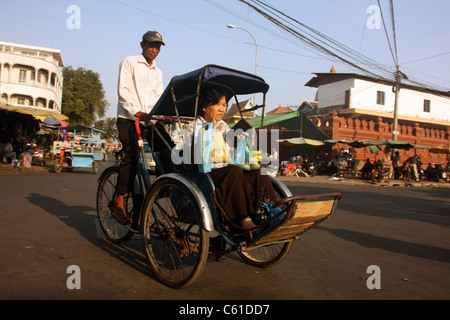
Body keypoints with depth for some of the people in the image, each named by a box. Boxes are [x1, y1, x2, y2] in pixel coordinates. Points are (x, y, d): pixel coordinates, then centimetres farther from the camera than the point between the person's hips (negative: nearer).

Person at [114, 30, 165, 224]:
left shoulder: (157, 72, 25)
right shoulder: (129, 62, 6)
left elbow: (159, 96, 18)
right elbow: (123, 90, -5)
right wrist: (136, 112, -18)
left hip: (148, 120, 5)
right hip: (128, 118, -5)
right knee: (132, 155, -21)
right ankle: (119, 200, -13)